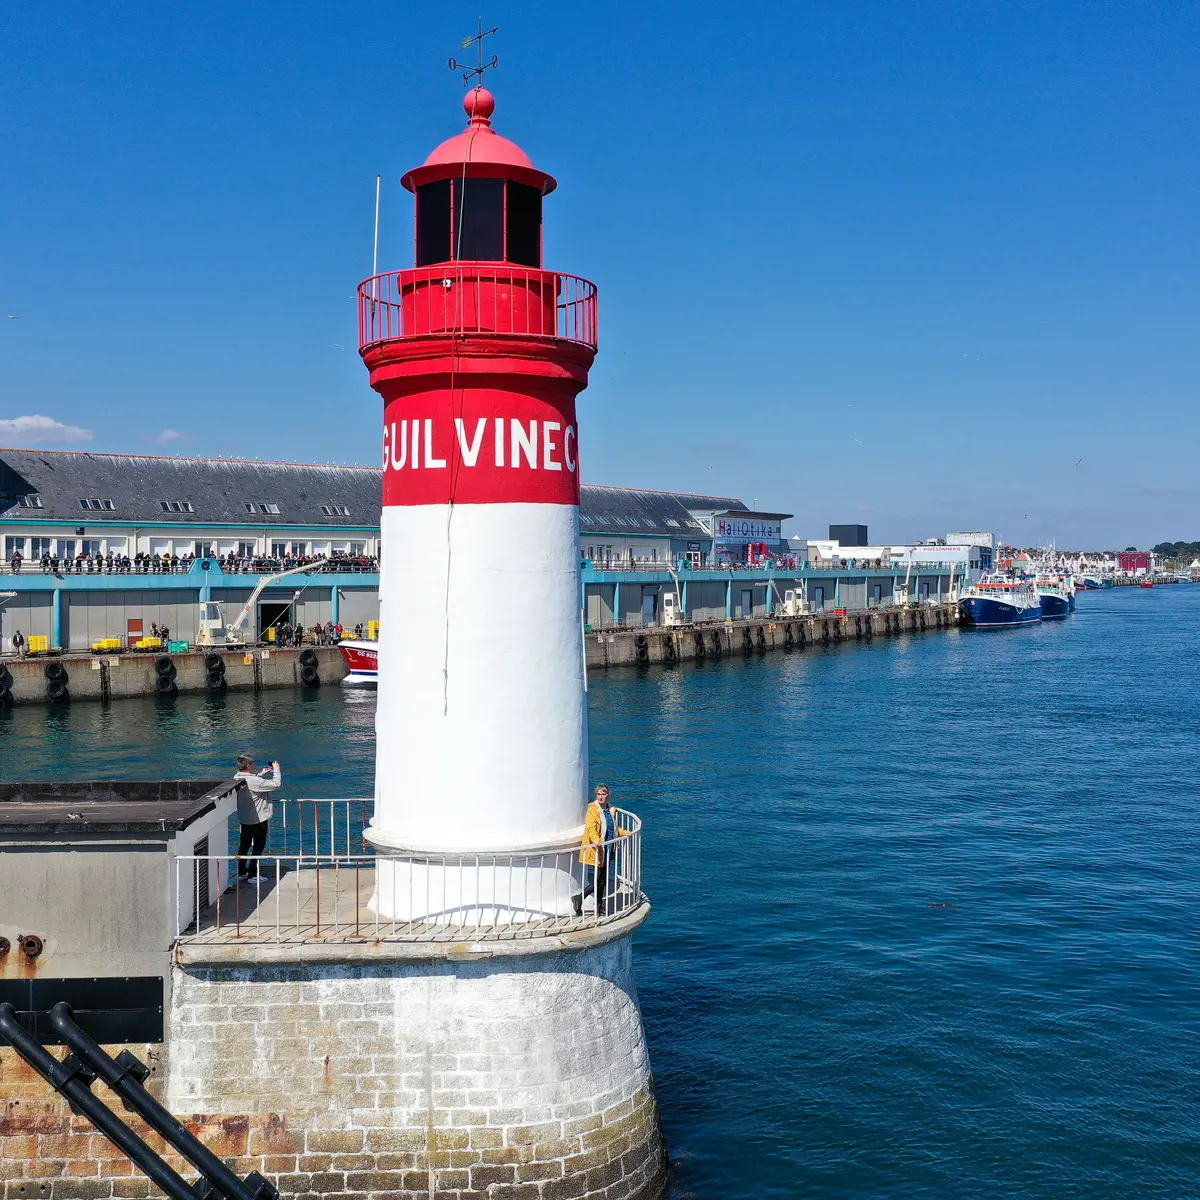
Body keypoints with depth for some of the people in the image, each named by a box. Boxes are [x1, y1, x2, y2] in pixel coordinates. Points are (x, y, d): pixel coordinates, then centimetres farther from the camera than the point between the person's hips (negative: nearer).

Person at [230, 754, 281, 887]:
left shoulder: (237, 779, -1)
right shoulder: (253, 781, -27)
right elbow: (276, 784, -24)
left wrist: (261, 775, 18)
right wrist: (276, 770, -9)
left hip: (244, 819, 8)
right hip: (258, 819, -8)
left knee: (244, 845, 17)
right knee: (258, 846, 4)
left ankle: (241, 873, 24)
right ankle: (253, 875, 8)